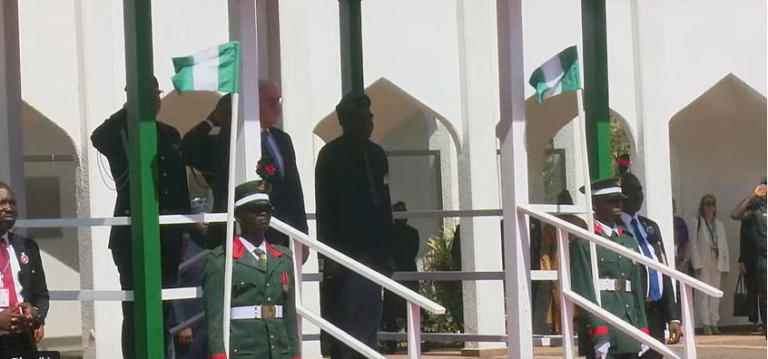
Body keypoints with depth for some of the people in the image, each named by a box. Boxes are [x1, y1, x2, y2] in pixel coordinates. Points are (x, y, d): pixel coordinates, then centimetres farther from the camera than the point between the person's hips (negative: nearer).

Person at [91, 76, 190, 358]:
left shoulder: (170, 134, 13)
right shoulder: (120, 134, -3)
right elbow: (97, 138, -28)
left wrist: (184, 230, 11)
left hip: (168, 237, 5)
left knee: (165, 311, 7)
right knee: (136, 311, -5)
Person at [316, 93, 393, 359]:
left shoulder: (376, 153, 15)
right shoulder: (331, 154, -3)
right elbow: (324, 207, -7)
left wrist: (386, 250, 13)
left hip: (373, 250, 6)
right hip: (346, 251, -6)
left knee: (369, 319, 4)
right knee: (348, 321, -10)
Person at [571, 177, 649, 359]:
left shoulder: (629, 242, 17)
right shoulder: (583, 243, -6)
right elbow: (584, 291, -12)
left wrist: (642, 332, 14)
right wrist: (598, 334, -18)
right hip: (601, 330, -7)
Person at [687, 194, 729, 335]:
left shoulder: (719, 225, 16)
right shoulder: (695, 223, 0)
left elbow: (724, 245, 13)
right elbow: (692, 244, -6)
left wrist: (725, 265, 5)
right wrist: (697, 264, -13)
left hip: (716, 262, 5)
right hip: (703, 262, -5)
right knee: (704, 293, -8)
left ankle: (714, 323, 8)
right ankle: (706, 324, -6)